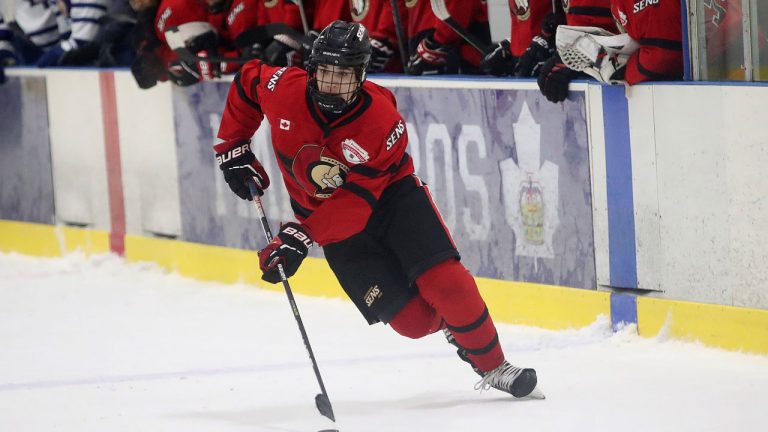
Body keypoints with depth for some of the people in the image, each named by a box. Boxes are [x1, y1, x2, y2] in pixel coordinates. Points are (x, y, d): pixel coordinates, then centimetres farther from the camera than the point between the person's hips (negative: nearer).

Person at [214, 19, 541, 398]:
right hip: (337, 224, 2)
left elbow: (356, 200, -28)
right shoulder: (283, 90, -19)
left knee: (445, 283, -23)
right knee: (411, 320, -10)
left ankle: (492, 366, -4)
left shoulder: (383, 121, -26)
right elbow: (246, 81, 4)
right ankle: (451, 323, 24)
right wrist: (233, 149, 3)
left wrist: (300, 238, -35)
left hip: (391, 196, -2)